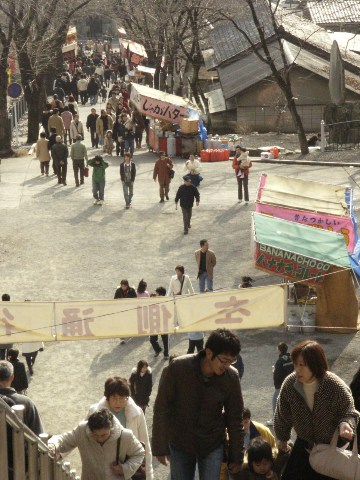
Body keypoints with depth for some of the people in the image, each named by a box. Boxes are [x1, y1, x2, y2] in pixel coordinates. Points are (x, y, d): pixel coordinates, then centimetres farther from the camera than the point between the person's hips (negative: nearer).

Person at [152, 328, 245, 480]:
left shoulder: (231, 377, -16)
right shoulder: (177, 368, -23)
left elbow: (235, 420, -4)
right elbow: (161, 409, -13)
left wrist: (236, 457, 1)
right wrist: (160, 447, -10)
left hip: (213, 446, 1)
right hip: (180, 445, -1)